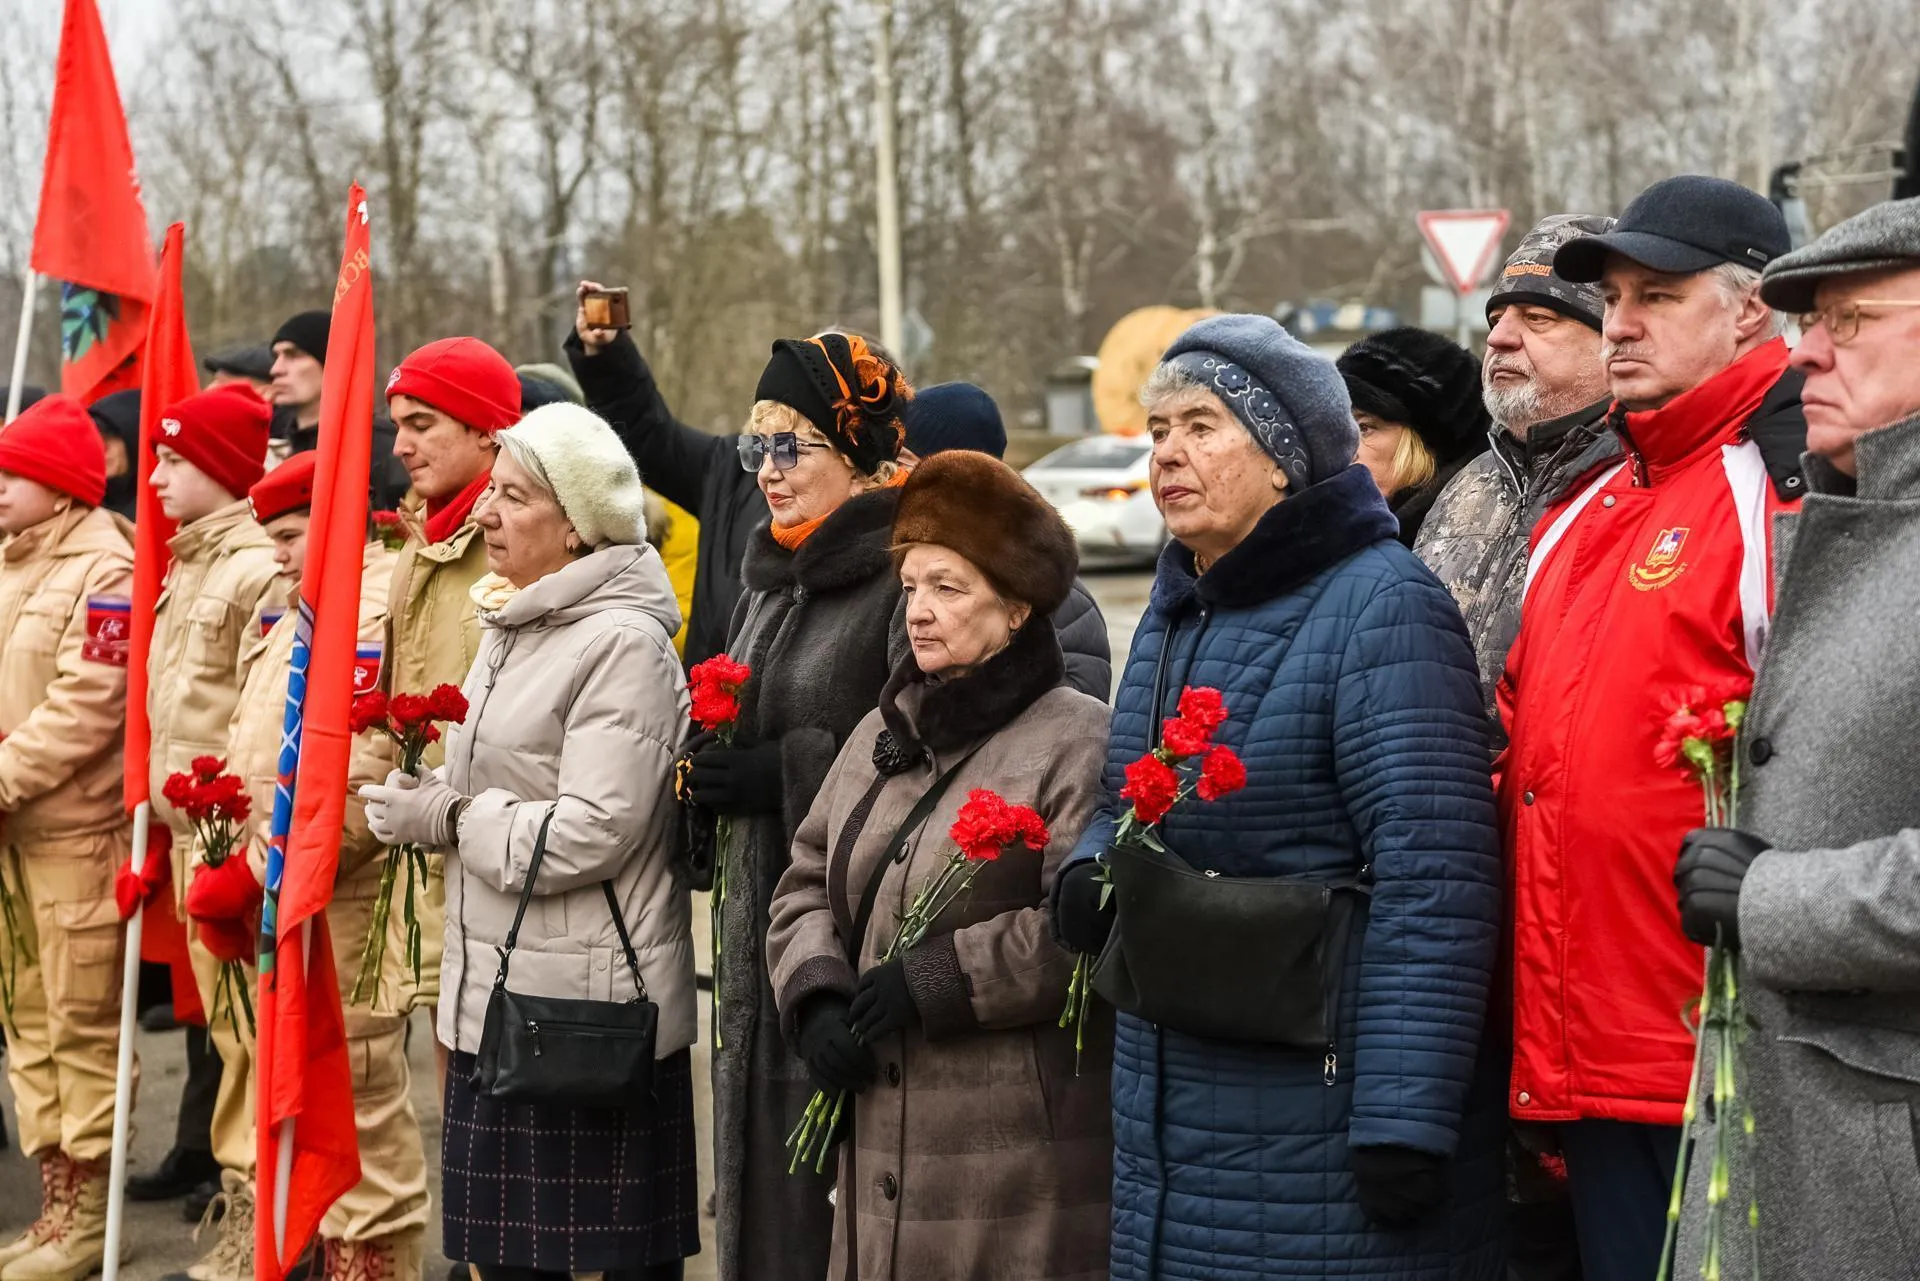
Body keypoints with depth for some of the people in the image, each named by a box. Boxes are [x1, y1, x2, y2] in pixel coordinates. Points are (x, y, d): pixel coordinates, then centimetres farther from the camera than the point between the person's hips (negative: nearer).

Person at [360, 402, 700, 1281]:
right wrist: (419, 796, 0)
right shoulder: (511, 628, 14)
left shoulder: (623, 644, -14)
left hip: (590, 1011, -9)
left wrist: (449, 819, -11)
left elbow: (589, 834, -21)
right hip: (496, 996, 9)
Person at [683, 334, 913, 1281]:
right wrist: (712, 759, 6)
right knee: (763, 1190, 11)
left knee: (843, 1200, -5)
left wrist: (784, 770, -17)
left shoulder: (905, 574, -12)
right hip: (762, 934, 8)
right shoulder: (774, 578, 17)